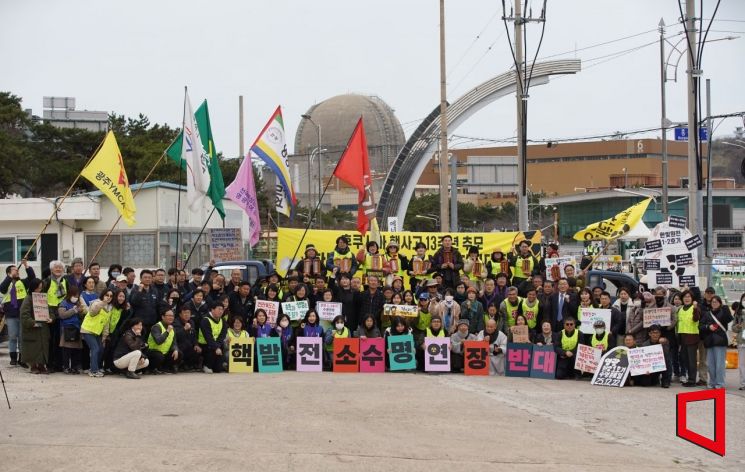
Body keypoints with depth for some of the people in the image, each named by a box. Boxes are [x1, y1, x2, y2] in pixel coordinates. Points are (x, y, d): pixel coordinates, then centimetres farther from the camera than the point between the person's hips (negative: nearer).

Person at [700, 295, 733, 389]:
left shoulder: (723, 312, 3)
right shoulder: (707, 314, 15)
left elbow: (729, 319, -16)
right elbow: (700, 326, 10)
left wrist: (725, 308, -21)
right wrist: (708, 327, -8)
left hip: (720, 340, -5)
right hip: (709, 341, 5)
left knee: (719, 364, -7)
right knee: (710, 364, 7)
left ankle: (720, 384, -4)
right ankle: (712, 383, 16)